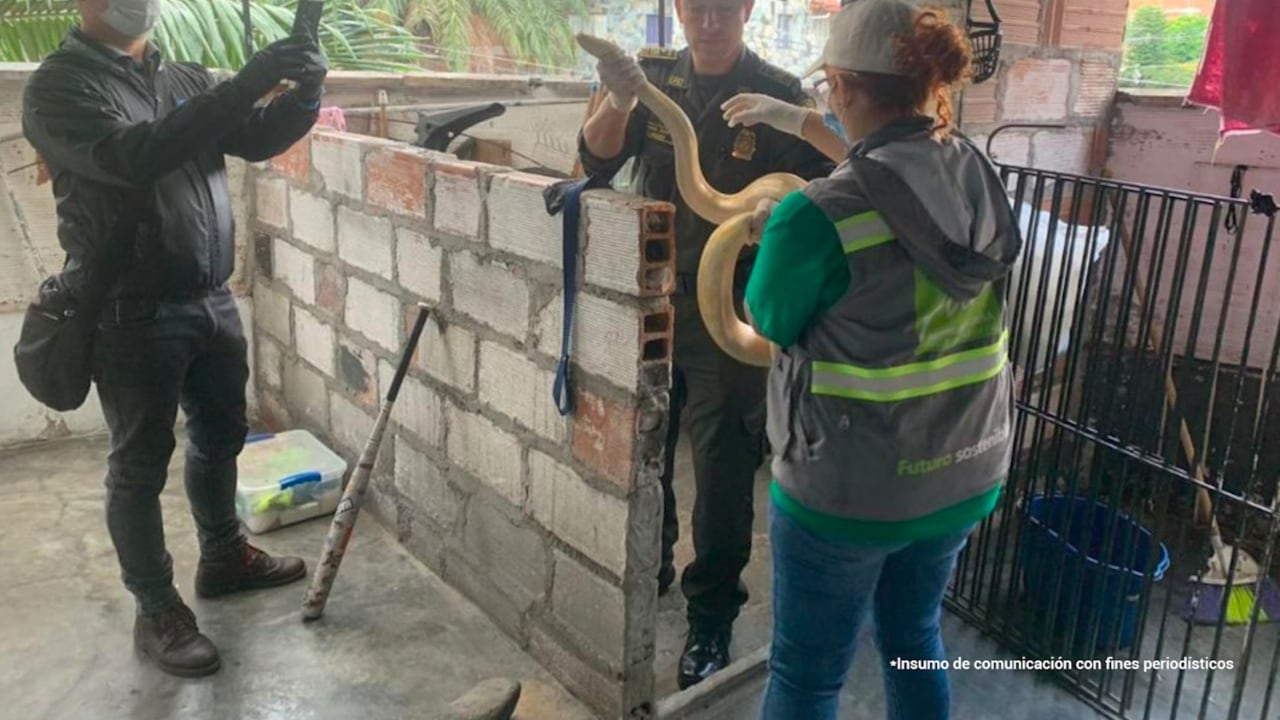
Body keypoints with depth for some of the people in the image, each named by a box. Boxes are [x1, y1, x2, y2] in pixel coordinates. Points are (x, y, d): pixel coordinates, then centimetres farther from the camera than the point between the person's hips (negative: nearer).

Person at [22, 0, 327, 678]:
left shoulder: (186, 79, 9)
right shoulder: (58, 87, -10)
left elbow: (257, 140, 5)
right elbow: (132, 156, -27)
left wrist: (303, 93, -16)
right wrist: (242, 87, -33)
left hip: (212, 300, 7)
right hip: (131, 316, -6)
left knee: (221, 435, 19)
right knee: (140, 466, 5)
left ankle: (223, 558, 40)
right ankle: (157, 611, 20)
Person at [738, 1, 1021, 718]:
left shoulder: (818, 217, -26)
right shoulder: (981, 176, -5)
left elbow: (772, 319, -7)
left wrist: (776, 232, 10)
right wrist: (798, 120, 24)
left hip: (848, 490, -6)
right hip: (968, 473, 6)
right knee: (915, 637, 28)